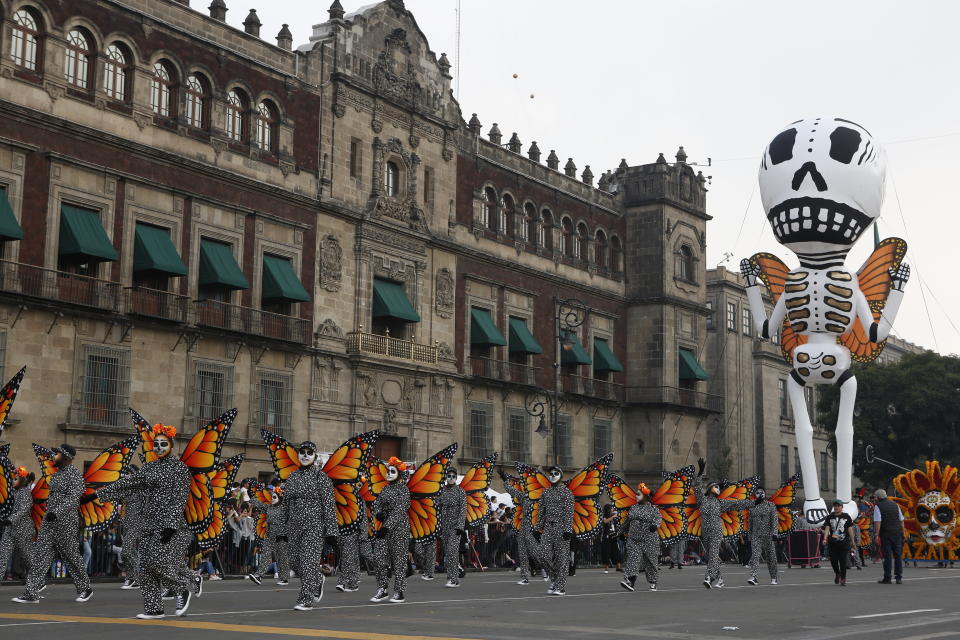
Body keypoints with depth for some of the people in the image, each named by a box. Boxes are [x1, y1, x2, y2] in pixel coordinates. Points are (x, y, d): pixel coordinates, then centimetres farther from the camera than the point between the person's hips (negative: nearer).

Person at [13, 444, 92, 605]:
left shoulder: (74, 473, -11)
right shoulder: (57, 474, 16)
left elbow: (73, 498, -20)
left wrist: (56, 512, -29)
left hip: (66, 520, -8)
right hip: (49, 520, 8)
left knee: (71, 556, 2)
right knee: (39, 555, -2)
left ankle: (85, 589, 19)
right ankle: (32, 593, -5)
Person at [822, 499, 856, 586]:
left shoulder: (846, 517, 6)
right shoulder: (829, 517, 8)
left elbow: (850, 529, 6)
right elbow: (827, 529, 1)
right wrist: (825, 538, -14)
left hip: (844, 542, -2)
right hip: (832, 543, 2)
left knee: (843, 561, -4)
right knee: (833, 560, 0)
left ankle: (843, 579, 8)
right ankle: (837, 573, 29)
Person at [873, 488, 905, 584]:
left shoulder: (878, 506, -4)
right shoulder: (894, 504, 12)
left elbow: (877, 522, -13)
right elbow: (901, 520, 12)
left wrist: (877, 535, -13)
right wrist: (902, 533, 16)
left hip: (885, 534, -4)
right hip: (897, 533, 4)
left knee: (887, 556, -1)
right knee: (898, 555, 7)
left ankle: (887, 578, 3)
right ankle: (899, 577, 4)